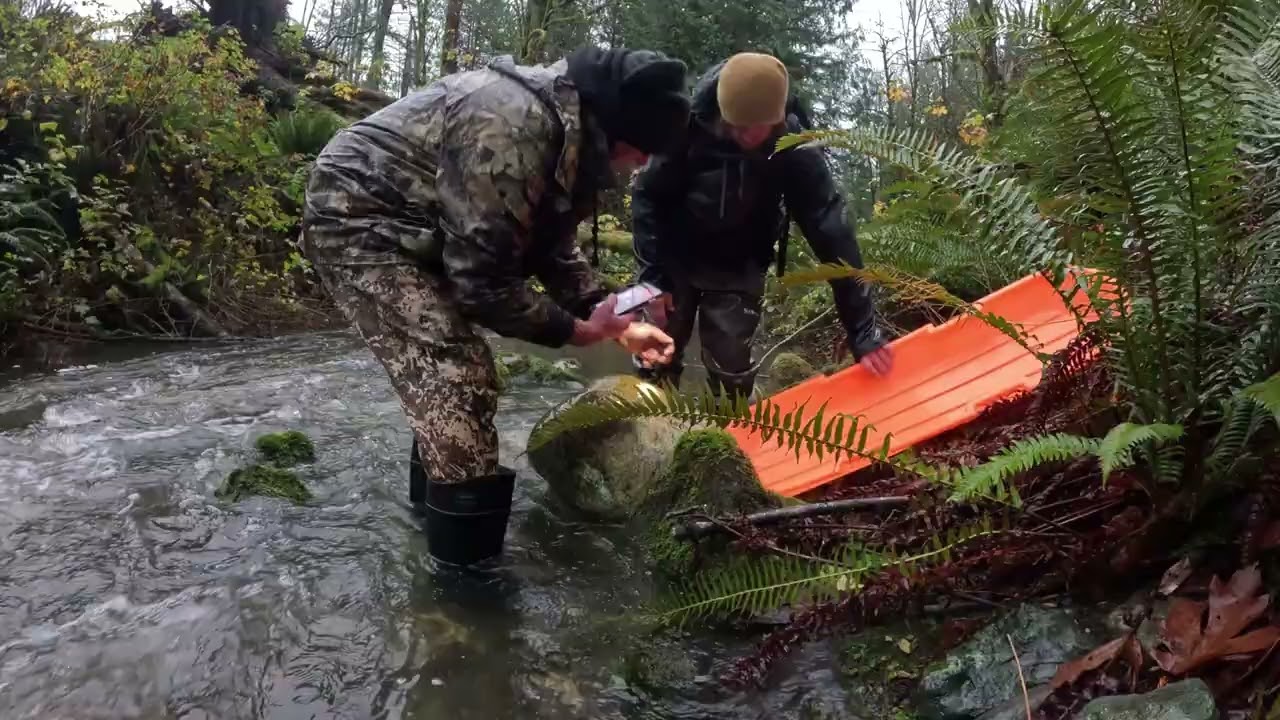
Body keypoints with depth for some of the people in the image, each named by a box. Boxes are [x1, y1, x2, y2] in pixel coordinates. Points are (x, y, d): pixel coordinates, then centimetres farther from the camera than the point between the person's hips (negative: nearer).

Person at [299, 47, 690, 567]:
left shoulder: (571, 134, 1)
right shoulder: (511, 126, -31)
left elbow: (553, 247, 12)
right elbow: (481, 275, -28)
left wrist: (613, 321, 3)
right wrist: (572, 329, -17)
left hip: (411, 226, 10)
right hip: (357, 219, -10)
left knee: (460, 371, 18)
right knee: (457, 380, -15)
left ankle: (438, 497, 39)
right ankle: (470, 565, -4)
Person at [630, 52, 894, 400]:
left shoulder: (795, 149, -25)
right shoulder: (691, 127, -27)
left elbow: (831, 232, -26)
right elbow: (647, 196, -14)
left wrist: (862, 328, -29)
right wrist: (653, 275, -18)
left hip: (738, 270, 0)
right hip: (676, 259, 0)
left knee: (730, 366, 1)